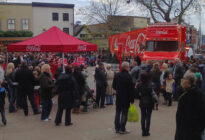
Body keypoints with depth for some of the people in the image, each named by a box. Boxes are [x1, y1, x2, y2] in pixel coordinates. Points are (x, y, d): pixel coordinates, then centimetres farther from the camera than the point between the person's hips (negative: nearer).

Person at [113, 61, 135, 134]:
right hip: (126, 98, -5)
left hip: (118, 97, 5)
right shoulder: (128, 76, -16)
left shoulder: (117, 75, 1)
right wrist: (132, 100, -8)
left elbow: (114, 86, 10)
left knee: (118, 112, 14)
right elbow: (131, 89, -14)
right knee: (124, 113, 3)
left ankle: (117, 128, 20)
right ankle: (122, 129, 7)